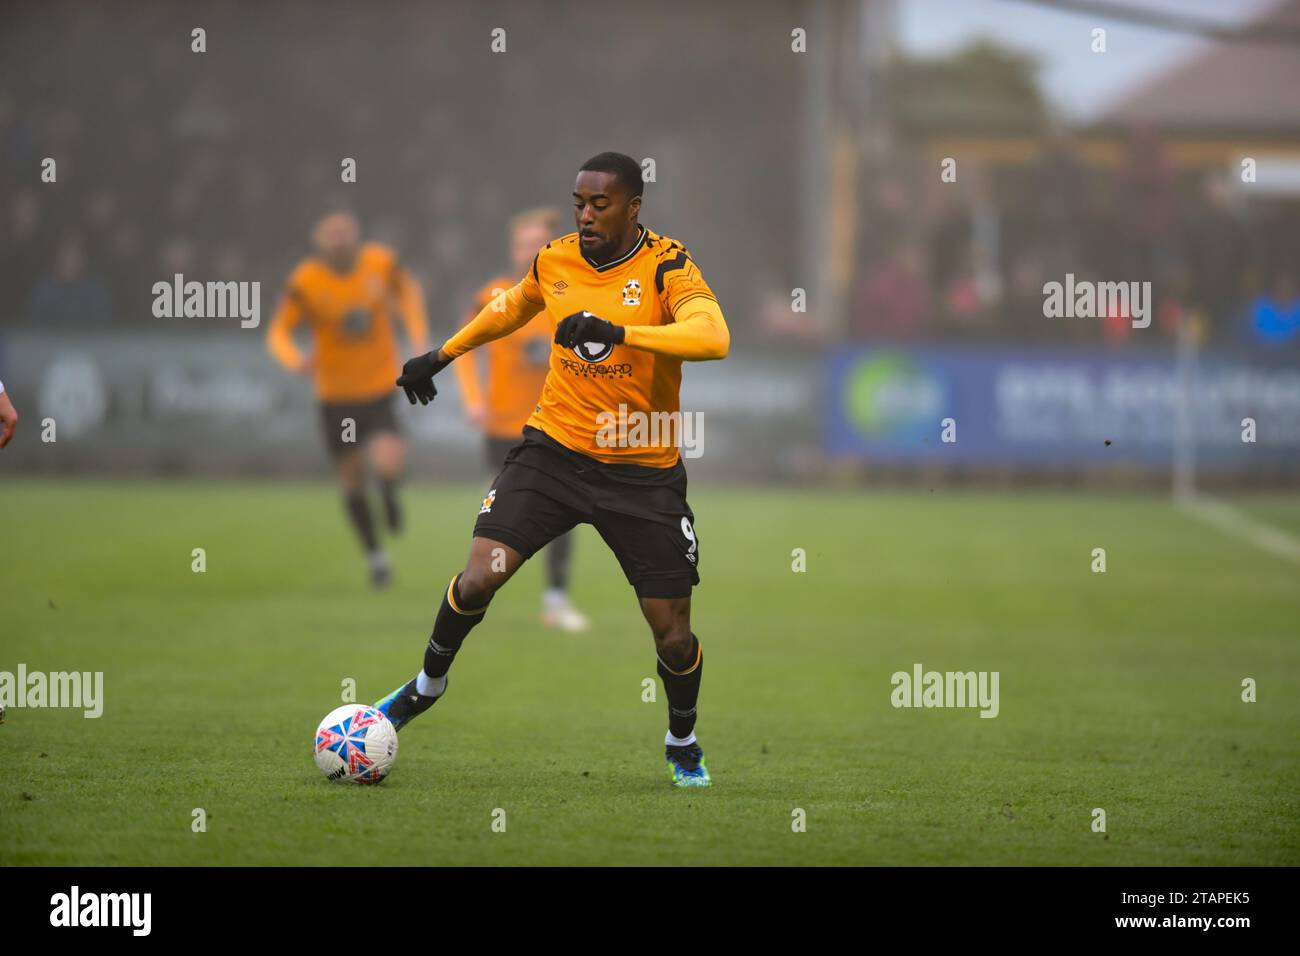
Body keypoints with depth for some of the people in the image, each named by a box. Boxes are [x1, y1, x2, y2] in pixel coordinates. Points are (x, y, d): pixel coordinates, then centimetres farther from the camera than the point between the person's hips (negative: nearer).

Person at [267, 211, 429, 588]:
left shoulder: (381, 263, -10)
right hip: (336, 396, 0)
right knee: (352, 478, 8)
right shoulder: (305, 281, -16)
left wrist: (418, 334, 1)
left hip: (381, 387, 0)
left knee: (389, 462, -22)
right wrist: (294, 359, -33)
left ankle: (389, 495, 16)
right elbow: (278, 332, -12)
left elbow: (408, 289, 12)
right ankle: (374, 554, 31)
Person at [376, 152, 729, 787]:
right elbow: (512, 308, 25)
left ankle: (683, 743, 29)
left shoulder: (667, 267, -13)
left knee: (673, 635, -1)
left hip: (644, 471, -2)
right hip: (554, 446, 3)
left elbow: (712, 337, -33)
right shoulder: (554, 260, 2)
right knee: (480, 577, -15)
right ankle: (428, 684, 13)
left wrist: (618, 330, -43)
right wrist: (442, 355, 30)